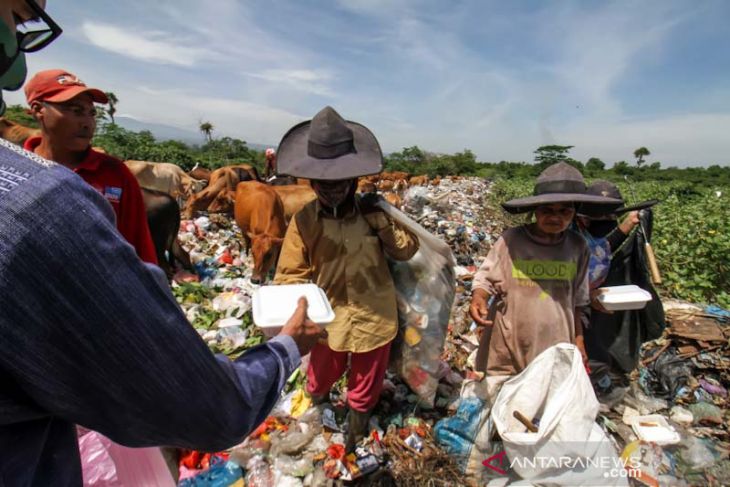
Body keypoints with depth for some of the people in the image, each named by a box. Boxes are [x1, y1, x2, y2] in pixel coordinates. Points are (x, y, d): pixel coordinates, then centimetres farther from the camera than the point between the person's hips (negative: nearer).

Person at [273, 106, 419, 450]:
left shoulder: (372, 210, -10)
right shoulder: (303, 221, -15)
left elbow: (407, 250, -6)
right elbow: (290, 274, -12)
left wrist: (381, 222, -21)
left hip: (374, 316, 1)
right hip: (330, 318, 0)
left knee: (366, 381, 22)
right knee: (323, 373, 25)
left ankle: (357, 422, 55)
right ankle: (314, 402, 63)